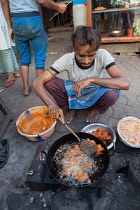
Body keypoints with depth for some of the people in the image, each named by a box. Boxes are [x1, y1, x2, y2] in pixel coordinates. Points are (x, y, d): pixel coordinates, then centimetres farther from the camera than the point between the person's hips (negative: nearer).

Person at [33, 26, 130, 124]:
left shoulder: (102, 55, -25)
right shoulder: (67, 59, -24)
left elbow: (125, 84, -34)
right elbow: (38, 83, -26)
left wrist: (91, 80, -40)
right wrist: (52, 105, -43)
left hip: (94, 96, 0)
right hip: (73, 93, 1)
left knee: (112, 94, -34)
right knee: (48, 82, -24)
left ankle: (95, 109, 2)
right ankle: (71, 108, 2)